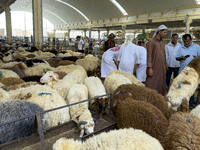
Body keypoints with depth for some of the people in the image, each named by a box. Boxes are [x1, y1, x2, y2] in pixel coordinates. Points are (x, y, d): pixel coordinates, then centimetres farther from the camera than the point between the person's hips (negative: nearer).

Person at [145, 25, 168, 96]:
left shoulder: (162, 42, 14)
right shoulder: (151, 42, -6)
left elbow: (164, 55, 17)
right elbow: (149, 56, -10)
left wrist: (166, 66, 15)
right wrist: (149, 68, -16)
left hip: (162, 68, 7)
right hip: (154, 68, -7)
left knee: (161, 85, 11)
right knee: (152, 85, -4)